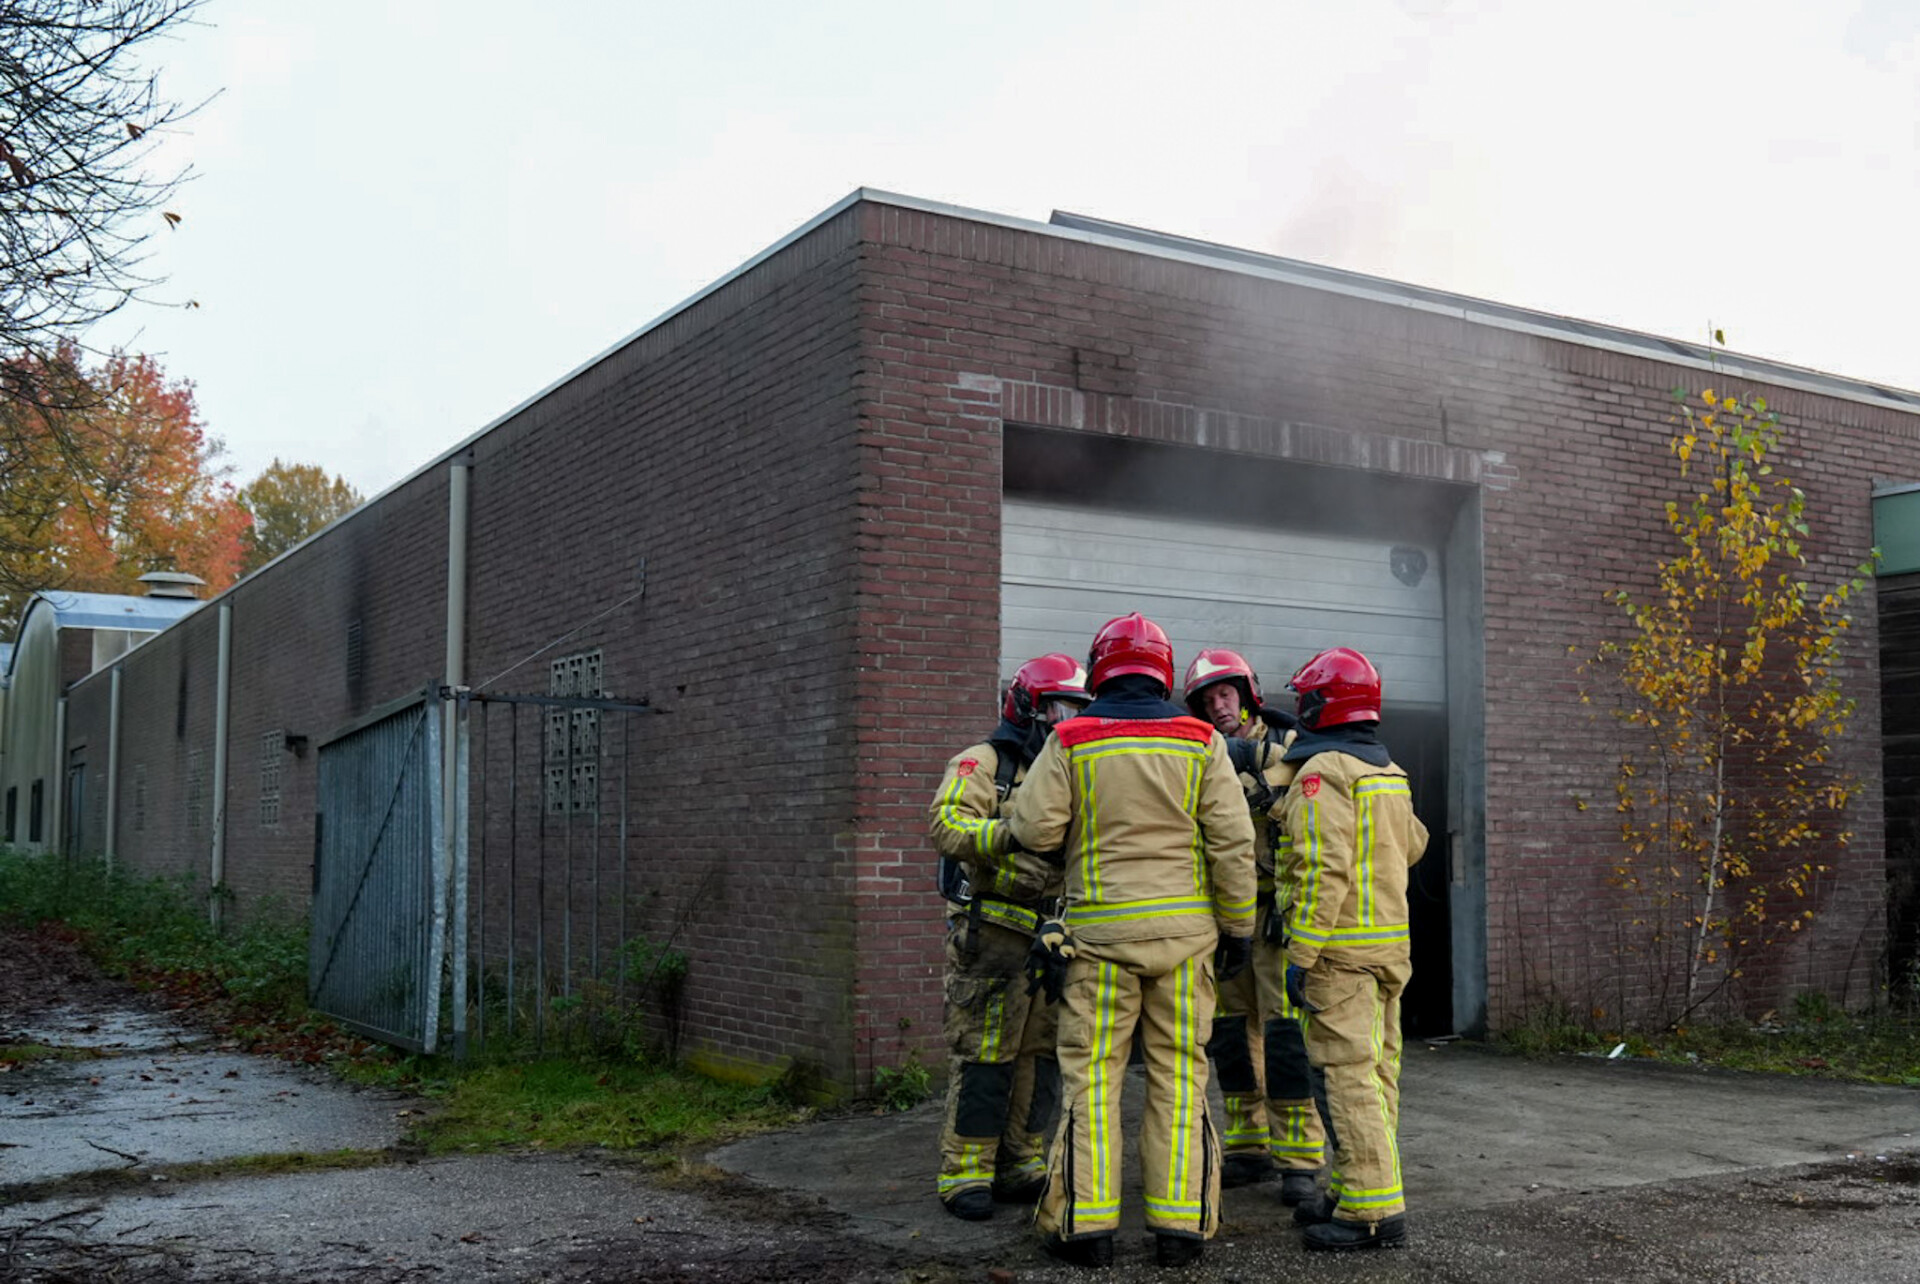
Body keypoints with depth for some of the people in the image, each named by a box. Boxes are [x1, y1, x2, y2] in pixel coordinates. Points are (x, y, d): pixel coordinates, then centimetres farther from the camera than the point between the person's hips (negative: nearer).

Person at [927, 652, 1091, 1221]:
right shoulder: (983, 763, -4)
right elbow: (946, 825, -19)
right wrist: (1009, 835, -32)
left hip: (1051, 939, 7)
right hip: (992, 936, -7)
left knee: (1039, 1055, 10)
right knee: (983, 1054, -6)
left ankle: (1021, 1169, 20)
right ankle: (964, 1174, 1)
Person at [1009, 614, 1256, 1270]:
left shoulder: (1071, 742, -2)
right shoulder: (1200, 742, 1)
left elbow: (1034, 829, -7)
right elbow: (1232, 844, -2)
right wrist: (1238, 926, 6)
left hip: (1099, 928, -1)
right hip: (1184, 927, 1)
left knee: (1091, 1074, 5)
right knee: (1178, 1073, 7)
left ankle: (1086, 1222, 4)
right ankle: (1179, 1224, 7)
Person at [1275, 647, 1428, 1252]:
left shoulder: (1320, 773, -14)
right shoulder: (1389, 771, 15)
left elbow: (1323, 870, -22)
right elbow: (1411, 844, 29)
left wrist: (1300, 954, -20)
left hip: (1342, 949, -9)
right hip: (1390, 946, 9)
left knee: (1348, 1074, -8)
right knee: (1376, 1071, 12)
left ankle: (1374, 1210, -8)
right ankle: (1354, 1192, 21)